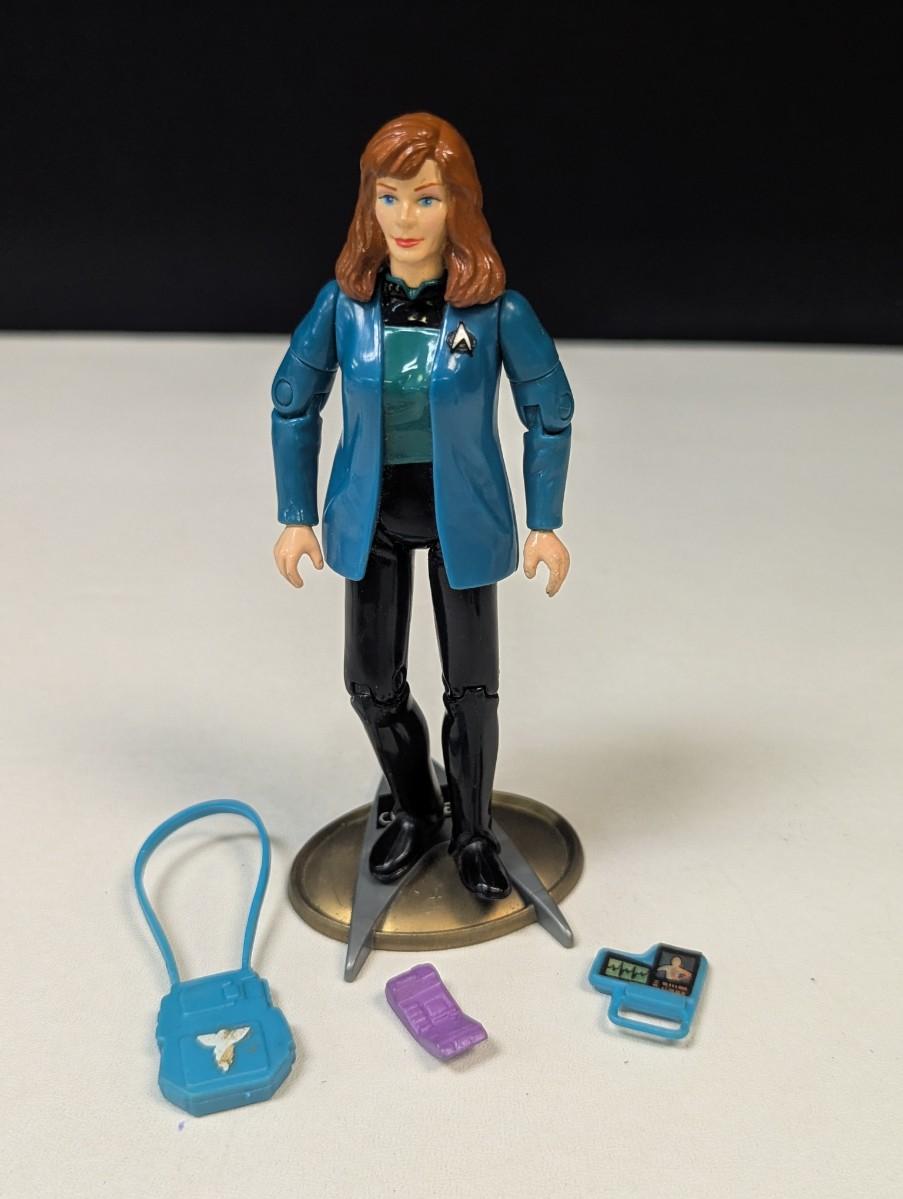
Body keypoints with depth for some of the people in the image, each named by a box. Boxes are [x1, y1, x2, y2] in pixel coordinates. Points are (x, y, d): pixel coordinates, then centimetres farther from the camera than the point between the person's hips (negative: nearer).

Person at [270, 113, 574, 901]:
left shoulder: (497, 309, -16)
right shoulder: (344, 302, -10)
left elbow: (550, 411, -4)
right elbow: (293, 404, 2)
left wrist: (545, 524, -2)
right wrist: (297, 517, 3)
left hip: (463, 516, -2)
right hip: (371, 517, 3)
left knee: (471, 685, 8)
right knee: (372, 684, 12)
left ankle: (474, 834, 32)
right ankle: (415, 812, 39)